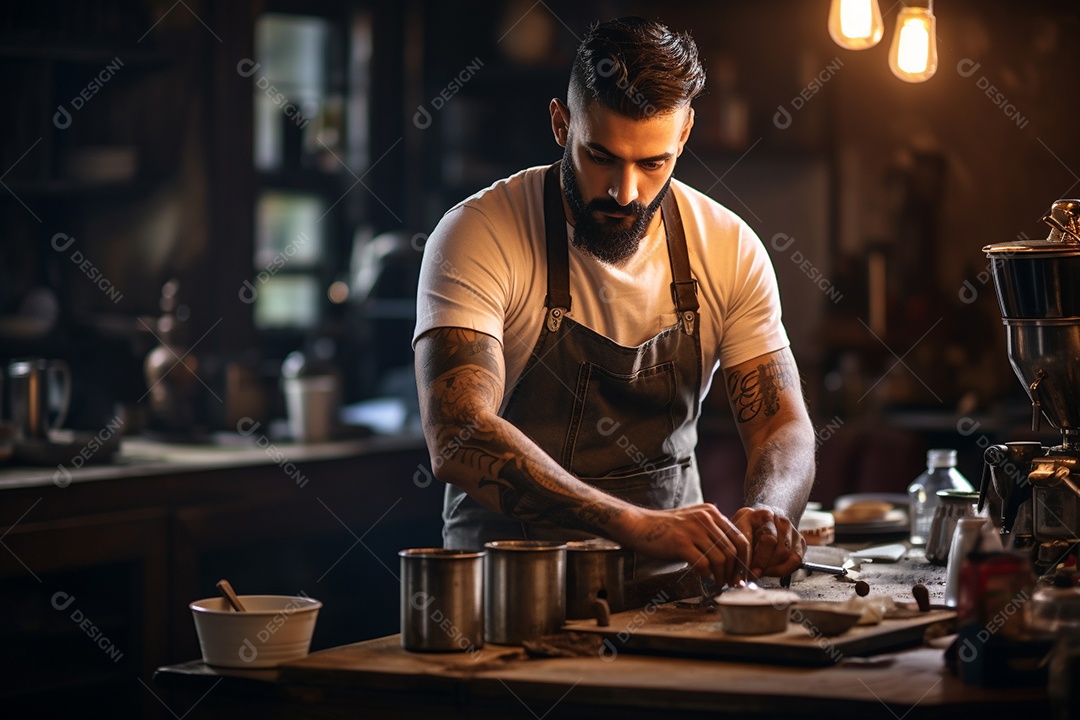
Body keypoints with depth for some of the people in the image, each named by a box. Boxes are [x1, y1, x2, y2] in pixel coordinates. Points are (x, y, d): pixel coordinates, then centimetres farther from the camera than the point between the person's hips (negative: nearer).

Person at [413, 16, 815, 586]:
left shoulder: (731, 250, 1)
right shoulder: (477, 236, -12)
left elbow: (782, 427, 3)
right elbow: (455, 437, -24)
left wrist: (767, 514, -22)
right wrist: (637, 525, -36)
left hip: (669, 582, 3)